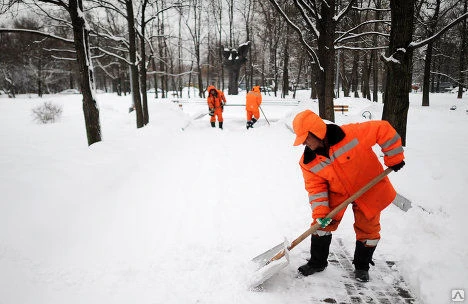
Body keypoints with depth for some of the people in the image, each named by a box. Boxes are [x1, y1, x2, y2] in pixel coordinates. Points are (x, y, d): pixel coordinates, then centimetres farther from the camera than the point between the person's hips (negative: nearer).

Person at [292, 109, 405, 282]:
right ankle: (317, 262, 19)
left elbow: (383, 130, -24)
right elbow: (315, 186, -11)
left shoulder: (351, 134, -33)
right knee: (322, 224, -3)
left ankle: (362, 266, 32)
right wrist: (320, 212, -21)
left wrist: (394, 158, -17)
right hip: (337, 192, 3)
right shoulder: (308, 162, -17)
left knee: (367, 230, 8)